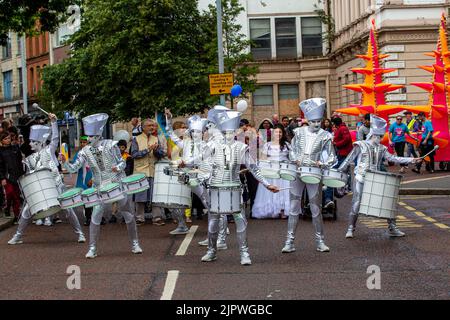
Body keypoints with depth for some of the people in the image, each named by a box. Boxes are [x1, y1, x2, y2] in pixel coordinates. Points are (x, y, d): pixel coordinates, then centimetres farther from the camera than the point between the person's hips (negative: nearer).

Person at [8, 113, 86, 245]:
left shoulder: (49, 150, 2)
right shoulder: (29, 159, 11)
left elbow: (55, 138, -9)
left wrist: (54, 122, -16)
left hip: (56, 186, -3)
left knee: (68, 209, -4)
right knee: (26, 211, -2)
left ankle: (80, 233, 7)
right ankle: (18, 236, 11)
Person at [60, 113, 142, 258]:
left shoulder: (110, 145, -9)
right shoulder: (85, 151, -4)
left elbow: (122, 162, -4)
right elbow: (73, 168, -6)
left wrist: (118, 168, -25)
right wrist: (64, 162, -24)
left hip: (118, 184, -1)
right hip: (100, 188, 1)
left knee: (128, 215, 6)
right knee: (95, 216, -10)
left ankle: (135, 244, 22)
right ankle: (92, 248, -2)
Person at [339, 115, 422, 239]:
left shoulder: (381, 149, 12)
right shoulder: (360, 146, 0)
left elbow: (392, 158, 5)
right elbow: (348, 160, 2)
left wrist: (411, 160, -3)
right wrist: (339, 172, -2)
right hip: (361, 179, -4)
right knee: (356, 203, -5)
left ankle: (392, 228, 10)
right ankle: (350, 229, 6)